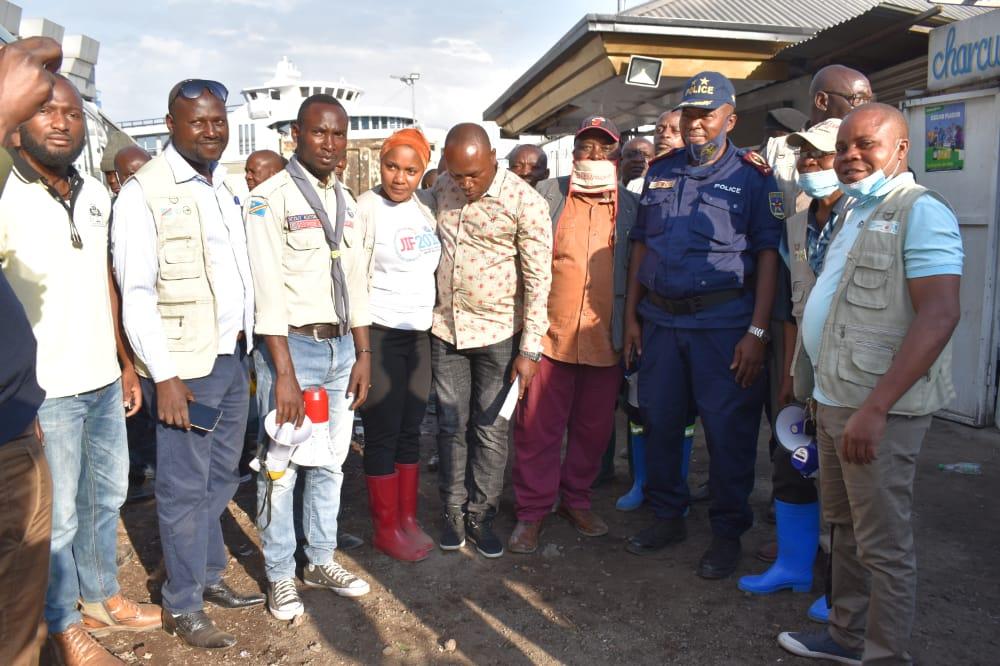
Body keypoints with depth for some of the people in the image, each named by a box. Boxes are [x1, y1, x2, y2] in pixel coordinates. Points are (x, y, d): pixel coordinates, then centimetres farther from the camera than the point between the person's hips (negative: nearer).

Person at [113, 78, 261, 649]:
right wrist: (164, 375, -16)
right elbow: (136, 292, -13)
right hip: (187, 366, -7)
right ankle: (182, 606, 19)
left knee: (221, 480, 16)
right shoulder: (144, 192, -10)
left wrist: (249, 346, 13)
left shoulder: (226, 187, 12)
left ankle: (211, 576, 33)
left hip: (235, 357, 7)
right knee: (185, 489, 4)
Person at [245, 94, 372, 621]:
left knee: (329, 463, 14)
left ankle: (321, 560, 29)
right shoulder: (270, 198, -8)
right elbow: (268, 290, -14)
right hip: (292, 344, -6)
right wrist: (284, 373, -17)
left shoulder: (346, 203, 13)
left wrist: (363, 354, 11)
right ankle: (280, 574, 19)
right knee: (281, 468, 2)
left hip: (341, 345, 6)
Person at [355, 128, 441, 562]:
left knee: (411, 429, 12)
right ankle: (386, 529, 15)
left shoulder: (426, 208, 9)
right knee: (383, 433, 2)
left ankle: (408, 518, 25)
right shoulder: (367, 208, -9)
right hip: (381, 332, -6)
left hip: (420, 331, 6)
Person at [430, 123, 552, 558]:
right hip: (445, 329, 4)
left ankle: (481, 517, 21)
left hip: (497, 332, -4)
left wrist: (530, 349, -14)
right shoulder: (442, 191, 1)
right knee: (451, 425, 11)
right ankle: (453, 513, 25)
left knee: (490, 430, 6)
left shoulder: (525, 202, -15)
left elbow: (538, 280, -13)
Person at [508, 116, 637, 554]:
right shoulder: (547, 195, 5)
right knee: (538, 425, 1)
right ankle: (531, 511, 14)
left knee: (594, 426, 11)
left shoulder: (630, 206, 9)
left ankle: (575, 499, 30)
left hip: (605, 337, 2)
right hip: (549, 332, -2)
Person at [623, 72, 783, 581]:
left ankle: (728, 533, 18)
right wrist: (631, 316, 9)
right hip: (660, 320, 5)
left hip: (724, 324, -4)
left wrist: (757, 331, -12)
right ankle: (667, 516, 29)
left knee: (728, 430, 1)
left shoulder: (752, 175, -1)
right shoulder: (660, 172, 13)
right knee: (658, 421, 11)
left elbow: (768, 255, -6)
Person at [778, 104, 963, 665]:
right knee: (846, 527, 19)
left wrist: (875, 408, -27)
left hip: (879, 408, -9)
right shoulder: (857, 212, 17)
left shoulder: (921, 212, -12)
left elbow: (941, 315, -22)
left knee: (884, 545, 1)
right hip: (835, 398, 9)